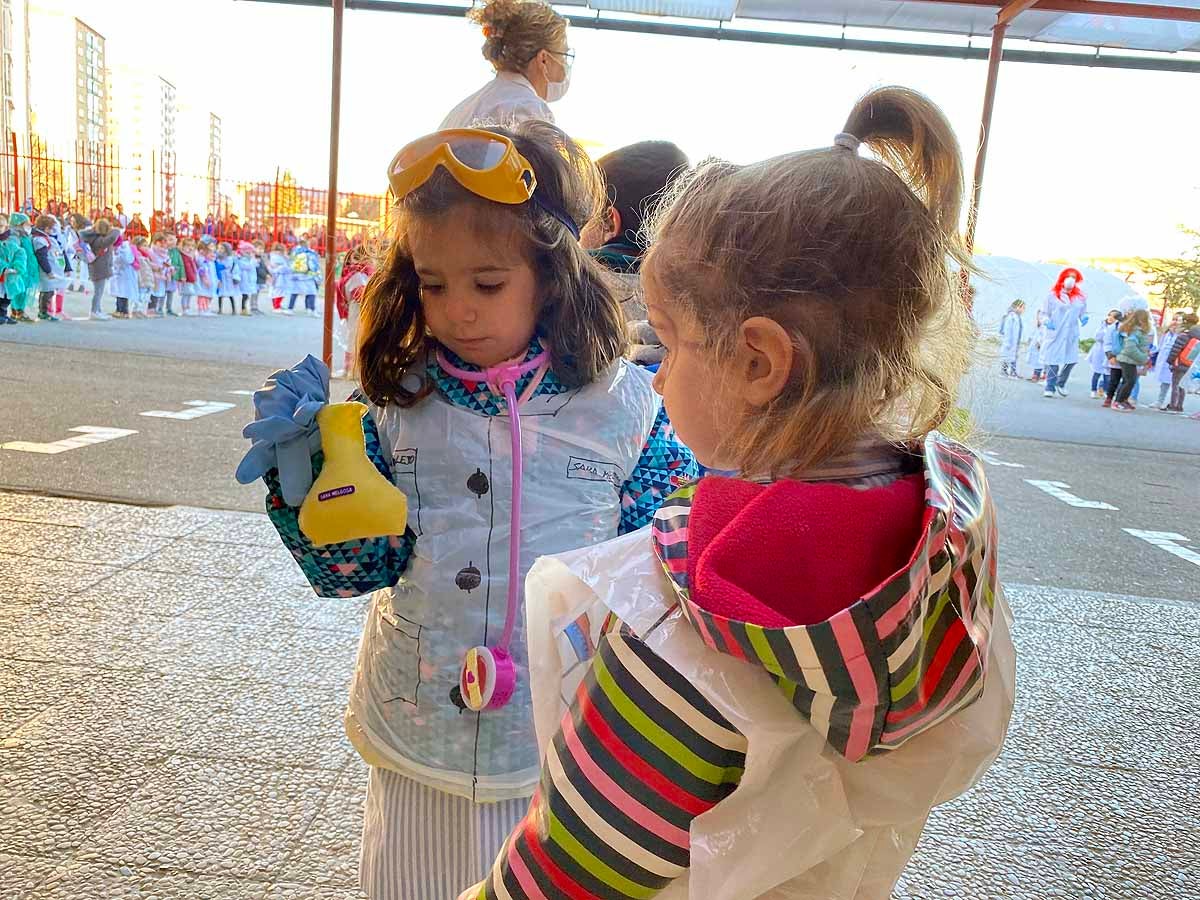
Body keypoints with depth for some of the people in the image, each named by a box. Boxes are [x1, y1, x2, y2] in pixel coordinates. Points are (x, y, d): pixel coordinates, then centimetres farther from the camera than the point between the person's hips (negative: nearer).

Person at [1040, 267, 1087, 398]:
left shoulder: (1080, 298, 9)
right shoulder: (1053, 295, 0)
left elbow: (1083, 313, 18)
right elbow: (1044, 313, 4)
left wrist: (1084, 318, -4)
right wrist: (1047, 321, -15)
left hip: (1071, 335, 3)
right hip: (1054, 333, -3)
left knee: (1071, 360, -1)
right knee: (1052, 361, -5)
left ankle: (1061, 384, 21)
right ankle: (1050, 387, 6)